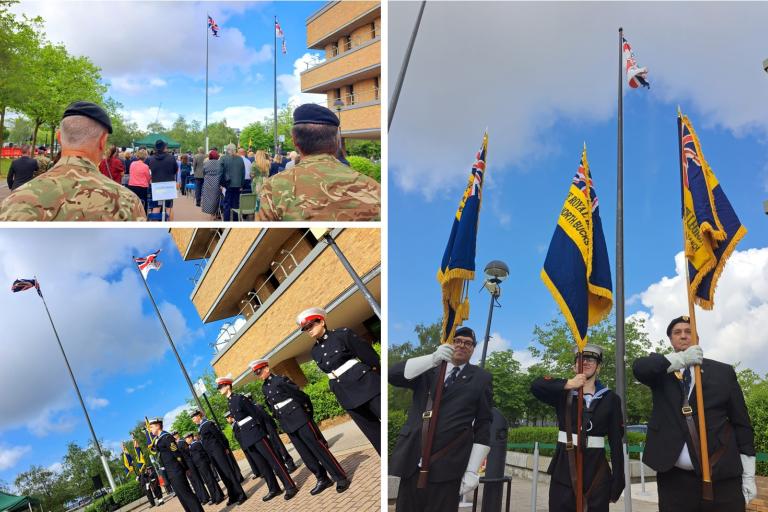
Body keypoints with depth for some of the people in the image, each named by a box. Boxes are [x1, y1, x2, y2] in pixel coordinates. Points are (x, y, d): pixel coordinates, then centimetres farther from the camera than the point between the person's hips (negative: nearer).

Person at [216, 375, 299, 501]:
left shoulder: (239, 398, -9)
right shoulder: (229, 403, 14)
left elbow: (255, 411, -10)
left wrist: (263, 430, -9)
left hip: (255, 433, -8)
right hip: (246, 437, 8)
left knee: (273, 460, -8)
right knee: (262, 464, 9)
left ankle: (290, 487, -8)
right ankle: (274, 489, 16)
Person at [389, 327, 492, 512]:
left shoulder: (481, 378, 11)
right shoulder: (427, 370, 16)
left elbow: (483, 425, 5)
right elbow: (393, 374, -1)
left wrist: (472, 471, -4)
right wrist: (433, 358, -14)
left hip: (447, 467, -2)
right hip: (412, 461, 2)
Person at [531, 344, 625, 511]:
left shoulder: (610, 399, 5)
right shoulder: (563, 393, 6)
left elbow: (616, 441, 3)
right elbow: (536, 386, -13)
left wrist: (618, 480, 0)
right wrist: (568, 384, -19)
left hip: (597, 468, 0)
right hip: (564, 468, 0)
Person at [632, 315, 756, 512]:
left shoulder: (723, 371, 10)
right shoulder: (662, 369, 11)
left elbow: (741, 423, 9)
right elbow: (639, 367, -12)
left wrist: (748, 475, 3)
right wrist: (680, 359, -21)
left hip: (721, 476, 0)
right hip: (673, 477, 0)